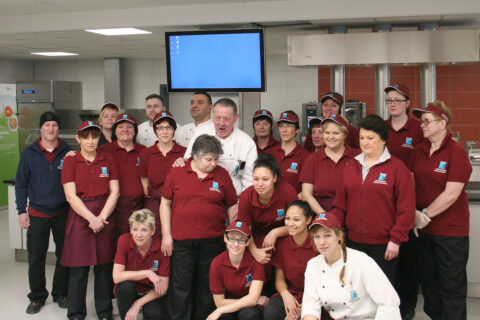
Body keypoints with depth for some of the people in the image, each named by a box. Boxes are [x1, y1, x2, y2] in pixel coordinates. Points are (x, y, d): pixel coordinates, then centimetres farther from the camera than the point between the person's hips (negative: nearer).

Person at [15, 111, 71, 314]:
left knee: (64, 255, 8)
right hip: (37, 214, 0)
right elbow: (21, 184, 5)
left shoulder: (68, 153, 1)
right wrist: (21, 211, -1)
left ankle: (61, 293, 24)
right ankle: (37, 297, 20)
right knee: (36, 258, 5)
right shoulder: (29, 154, 2)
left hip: (63, 213, 0)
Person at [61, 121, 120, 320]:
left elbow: (114, 191, 3)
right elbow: (71, 195, -6)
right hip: (79, 217, -2)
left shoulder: (108, 160, 7)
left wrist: (101, 217, -8)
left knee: (104, 266, 6)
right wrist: (91, 219, -12)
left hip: (105, 218, 2)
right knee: (79, 267, 1)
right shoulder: (70, 161, 2)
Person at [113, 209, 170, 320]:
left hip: (151, 294, 0)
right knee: (126, 285, -33)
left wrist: (137, 305, -22)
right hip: (129, 291, 1)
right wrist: (147, 273, -31)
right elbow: (117, 277, -25)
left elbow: (162, 288, -16)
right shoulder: (124, 240, -18)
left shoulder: (161, 247, -19)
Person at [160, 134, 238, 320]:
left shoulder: (222, 175, 3)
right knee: (181, 285, 4)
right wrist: (166, 235, 0)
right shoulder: (177, 173, 0)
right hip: (181, 241, -1)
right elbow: (165, 203, 5)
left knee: (207, 286, 11)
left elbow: (231, 207, 8)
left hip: (213, 240, 1)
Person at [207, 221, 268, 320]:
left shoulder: (255, 261, -17)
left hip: (250, 308, 0)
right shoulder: (217, 264, -14)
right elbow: (219, 302, -10)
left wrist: (220, 311, -22)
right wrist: (254, 300, -13)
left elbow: (252, 298, -23)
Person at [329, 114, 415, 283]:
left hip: (384, 245, -4)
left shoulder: (397, 167, -3)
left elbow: (406, 209, -7)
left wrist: (396, 239, -11)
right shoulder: (351, 166, 11)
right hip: (354, 242, 4)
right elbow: (340, 204, 13)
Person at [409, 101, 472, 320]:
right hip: (423, 228, 6)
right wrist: (413, 213, -8)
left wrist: (425, 215, -13)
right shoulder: (419, 150, 7)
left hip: (451, 229, -6)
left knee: (452, 285, 3)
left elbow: (451, 194, -18)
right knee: (428, 280, 16)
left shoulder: (456, 152, -12)